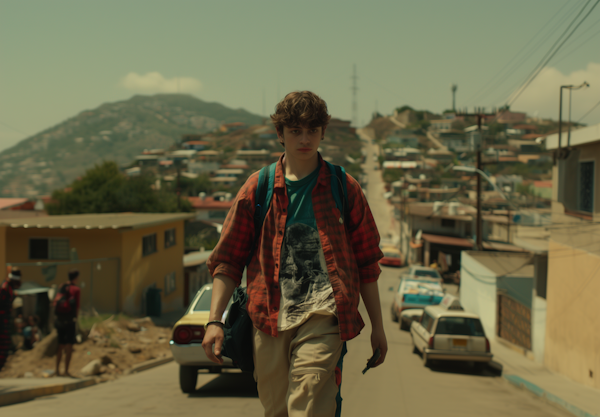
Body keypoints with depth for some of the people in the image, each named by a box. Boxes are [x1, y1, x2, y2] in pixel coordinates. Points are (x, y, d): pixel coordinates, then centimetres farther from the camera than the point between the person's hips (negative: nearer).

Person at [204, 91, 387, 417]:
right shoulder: (258, 188, 10)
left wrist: (377, 327, 13)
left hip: (322, 316, -2)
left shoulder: (344, 189, 9)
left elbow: (366, 264, 14)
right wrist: (214, 320, -1)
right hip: (269, 319, 2)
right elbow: (227, 260, 10)